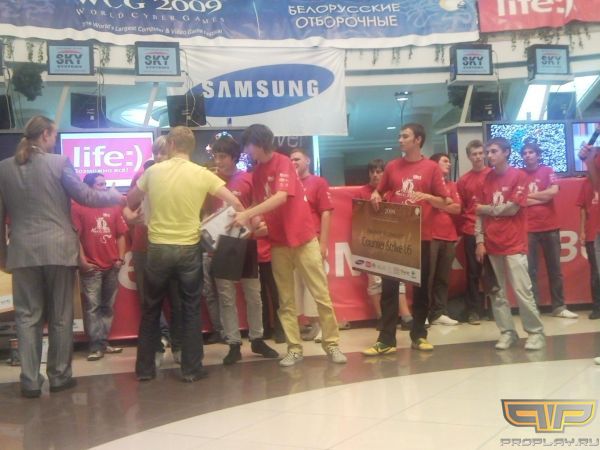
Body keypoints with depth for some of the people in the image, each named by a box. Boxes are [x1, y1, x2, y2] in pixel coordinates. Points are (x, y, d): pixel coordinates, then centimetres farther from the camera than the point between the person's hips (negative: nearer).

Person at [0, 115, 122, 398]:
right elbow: (85, 197, -3)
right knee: (61, 315, 9)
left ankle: (30, 381, 7)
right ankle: (59, 376, 15)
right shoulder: (60, 163, -6)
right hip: (58, 249, -2)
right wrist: (116, 197, 14)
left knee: (27, 316, 7)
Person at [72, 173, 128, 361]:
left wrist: (120, 258, 3)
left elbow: (121, 235, 12)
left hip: (112, 266, 5)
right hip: (91, 267, -5)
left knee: (108, 307, 10)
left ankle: (104, 342, 18)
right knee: (92, 307, -4)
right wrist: (82, 261, -11)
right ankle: (96, 346, -1)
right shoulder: (77, 207, -2)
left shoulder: (113, 207, 11)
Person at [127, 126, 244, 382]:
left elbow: (130, 202, 12)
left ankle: (145, 368, 19)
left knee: (151, 309, 13)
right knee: (191, 309, 10)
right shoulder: (202, 174, -5)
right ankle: (191, 369, 13)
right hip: (188, 249, -1)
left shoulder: (154, 171, -1)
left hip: (157, 248, 1)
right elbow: (236, 203, -5)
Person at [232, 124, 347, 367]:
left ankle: (332, 344, 10)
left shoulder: (283, 162, -12)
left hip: (303, 239, -6)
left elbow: (281, 197, -25)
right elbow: (260, 204, 12)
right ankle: (294, 349, 13)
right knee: (286, 300, 6)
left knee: (321, 294, 0)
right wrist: (253, 219, -10)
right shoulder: (256, 172, 10)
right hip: (278, 243, 6)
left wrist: (247, 214, -29)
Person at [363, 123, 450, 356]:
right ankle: (386, 340, 2)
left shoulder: (432, 168, 0)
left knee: (420, 286, 7)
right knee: (389, 286, -1)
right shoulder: (391, 167, 8)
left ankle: (419, 335, 18)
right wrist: (375, 196, -2)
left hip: (420, 235, -2)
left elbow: (443, 201, 0)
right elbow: (380, 191, 20)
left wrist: (426, 196, -18)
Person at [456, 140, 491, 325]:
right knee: (473, 271, 4)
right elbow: (459, 208, 9)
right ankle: (473, 310, 10)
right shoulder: (463, 180, 5)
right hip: (471, 231, 1)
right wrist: (459, 230, 6)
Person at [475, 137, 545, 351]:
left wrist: (487, 208, 1)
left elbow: (512, 208, -12)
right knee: (497, 292, 6)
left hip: (514, 244, -5)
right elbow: (480, 213, 7)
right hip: (491, 244, 5)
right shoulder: (486, 179, 10)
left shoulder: (518, 176, -4)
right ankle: (507, 333, 15)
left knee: (522, 290, -6)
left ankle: (535, 332, 6)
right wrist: (480, 241, 0)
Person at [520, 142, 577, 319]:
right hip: (528, 229, -1)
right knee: (530, 270, -1)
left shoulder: (548, 171, 6)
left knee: (555, 268, 6)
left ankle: (559, 307, 13)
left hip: (550, 226, 1)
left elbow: (553, 191, -10)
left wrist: (530, 195, -6)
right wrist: (542, 198, -7)